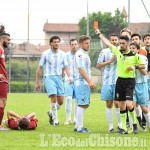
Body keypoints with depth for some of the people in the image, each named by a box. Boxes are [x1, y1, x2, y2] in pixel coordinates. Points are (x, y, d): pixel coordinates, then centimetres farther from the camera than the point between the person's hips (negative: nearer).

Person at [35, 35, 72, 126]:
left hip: (59, 77, 4)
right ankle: (55, 120, -12)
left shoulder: (62, 54, 9)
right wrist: (37, 82, 4)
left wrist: (70, 77, -12)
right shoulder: (46, 54, 0)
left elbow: (66, 67, 8)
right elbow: (40, 68, 5)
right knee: (54, 97, -20)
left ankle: (51, 113, 29)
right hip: (49, 77, -4)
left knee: (61, 101, -1)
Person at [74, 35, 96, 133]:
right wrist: (90, 81, -23)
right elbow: (81, 69, -19)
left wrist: (90, 82, 19)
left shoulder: (85, 54, 20)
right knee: (82, 105, -9)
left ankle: (78, 126, 18)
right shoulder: (80, 54, -11)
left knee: (85, 105, 13)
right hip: (81, 82, -10)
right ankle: (80, 127, -7)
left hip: (86, 83, 10)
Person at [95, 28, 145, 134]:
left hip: (130, 81, -4)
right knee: (122, 105, 5)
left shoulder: (134, 55, -6)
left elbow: (143, 65, 4)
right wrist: (99, 33, 18)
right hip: (120, 81, 4)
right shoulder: (118, 52, 5)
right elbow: (108, 43, 14)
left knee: (129, 104, -16)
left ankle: (134, 123, 6)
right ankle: (124, 128, 11)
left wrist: (135, 67, -14)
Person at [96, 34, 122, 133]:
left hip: (118, 81, 0)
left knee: (117, 103, -6)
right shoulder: (104, 52, 4)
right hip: (107, 82, 1)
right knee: (109, 104, 3)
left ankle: (120, 125, 4)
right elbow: (98, 65, 1)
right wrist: (110, 61, -8)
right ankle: (110, 126, 8)